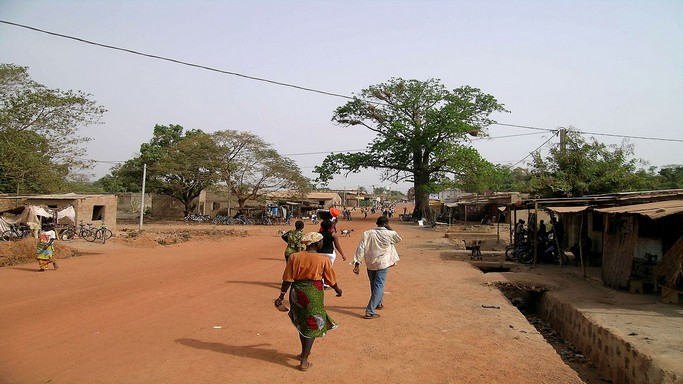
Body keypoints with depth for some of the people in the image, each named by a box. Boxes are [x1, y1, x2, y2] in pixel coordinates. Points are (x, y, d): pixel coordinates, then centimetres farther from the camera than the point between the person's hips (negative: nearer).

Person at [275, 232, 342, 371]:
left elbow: (287, 279, -3)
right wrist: (338, 289, 21)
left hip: (296, 292, 4)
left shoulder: (294, 257, -3)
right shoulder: (323, 260, -8)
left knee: (302, 323, 23)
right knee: (312, 326, 10)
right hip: (314, 294, -3)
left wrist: (282, 296, 5)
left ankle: (305, 352, 39)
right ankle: (304, 361, 10)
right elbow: (331, 279, 2)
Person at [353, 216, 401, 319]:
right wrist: (390, 229, 6)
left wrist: (357, 262, -5)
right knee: (379, 286, -2)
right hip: (382, 264, -4)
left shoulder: (367, 233, -1)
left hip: (370, 264, 4)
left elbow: (361, 248, -7)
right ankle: (370, 311, -13)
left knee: (374, 285, 22)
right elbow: (398, 239, 13)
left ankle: (378, 303, 44)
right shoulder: (389, 234, -8)